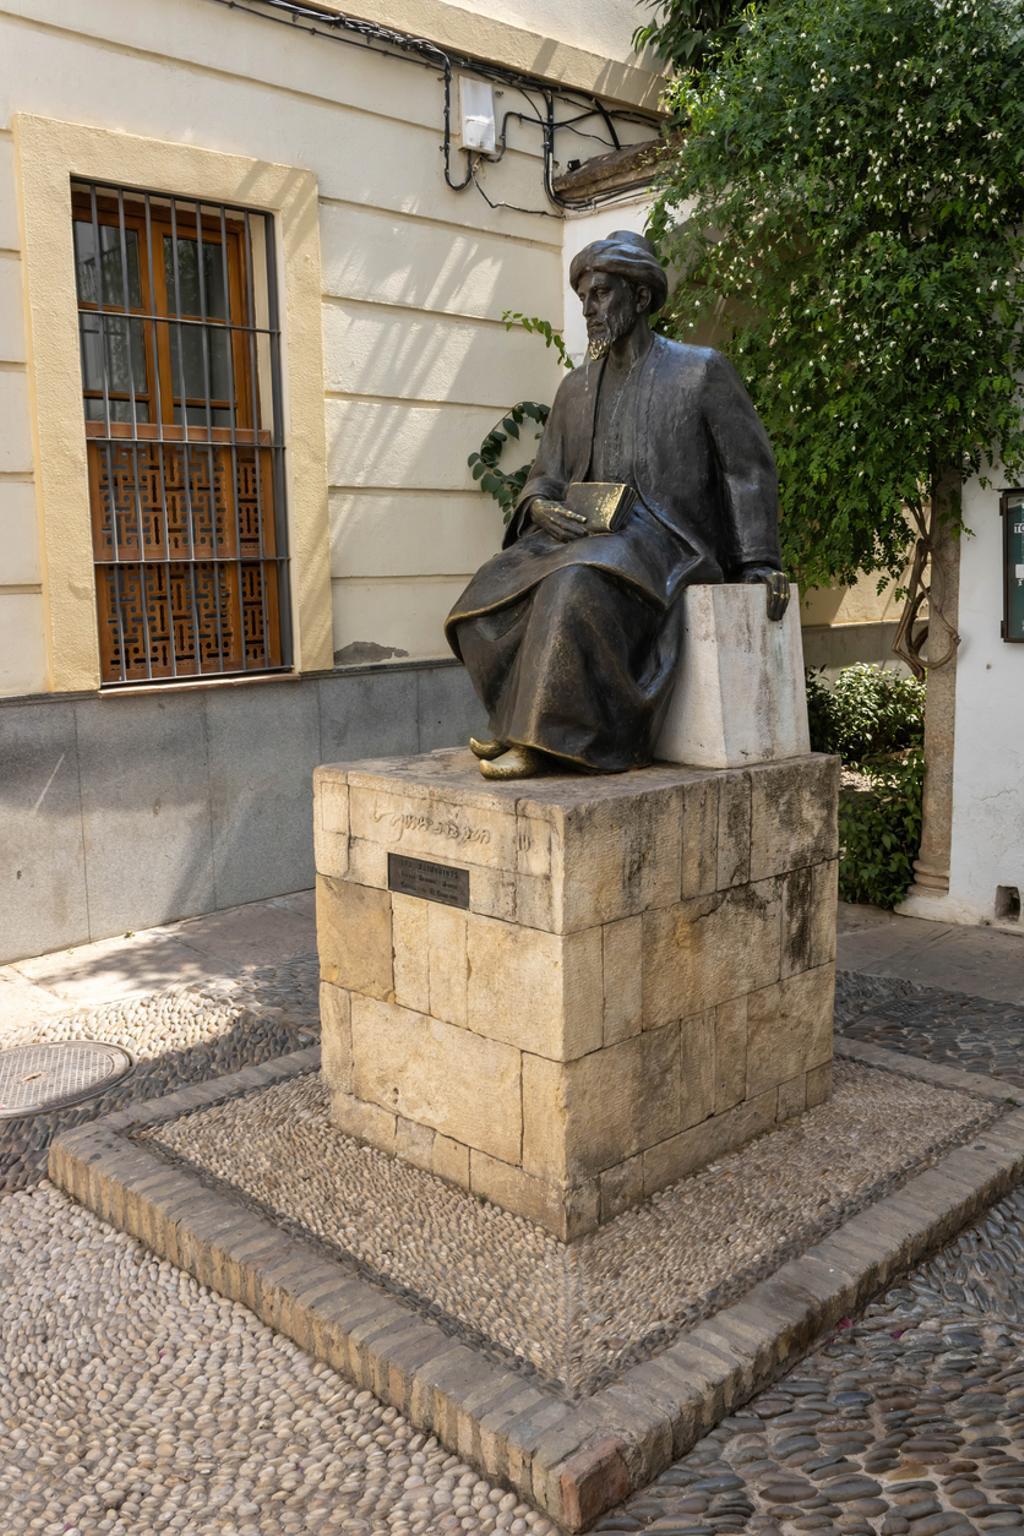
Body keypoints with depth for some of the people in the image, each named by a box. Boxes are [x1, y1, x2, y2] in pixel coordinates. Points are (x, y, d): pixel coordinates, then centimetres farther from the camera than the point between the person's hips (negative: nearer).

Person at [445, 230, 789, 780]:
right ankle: (532, 727, -18)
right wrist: (540, 508, -9)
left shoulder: (701, 371, 3)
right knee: (492, 593, -19)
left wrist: (758, 562, -8)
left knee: (576, 584, -36)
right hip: (590, 535, 6)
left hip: (667, 541, -6)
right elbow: (545, 476, 17)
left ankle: (550, 739, -28)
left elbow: (748, 466, 2)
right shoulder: (575, 388, 18)